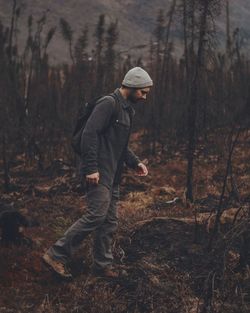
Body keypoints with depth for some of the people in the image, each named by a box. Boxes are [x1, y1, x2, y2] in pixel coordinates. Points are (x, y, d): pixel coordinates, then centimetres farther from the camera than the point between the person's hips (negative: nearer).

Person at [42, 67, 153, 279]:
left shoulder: (128, 110, 18)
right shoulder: (109, 104, -12)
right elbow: (89, 134, -21)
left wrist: (135, 162, 14)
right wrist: (91, 168, -24)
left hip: (113, 176, 10)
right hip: (99, 174, -10)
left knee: (110, 221, 11)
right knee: (96, 215, -15)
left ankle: (103, 264, 20)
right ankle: (56, 255, -7)